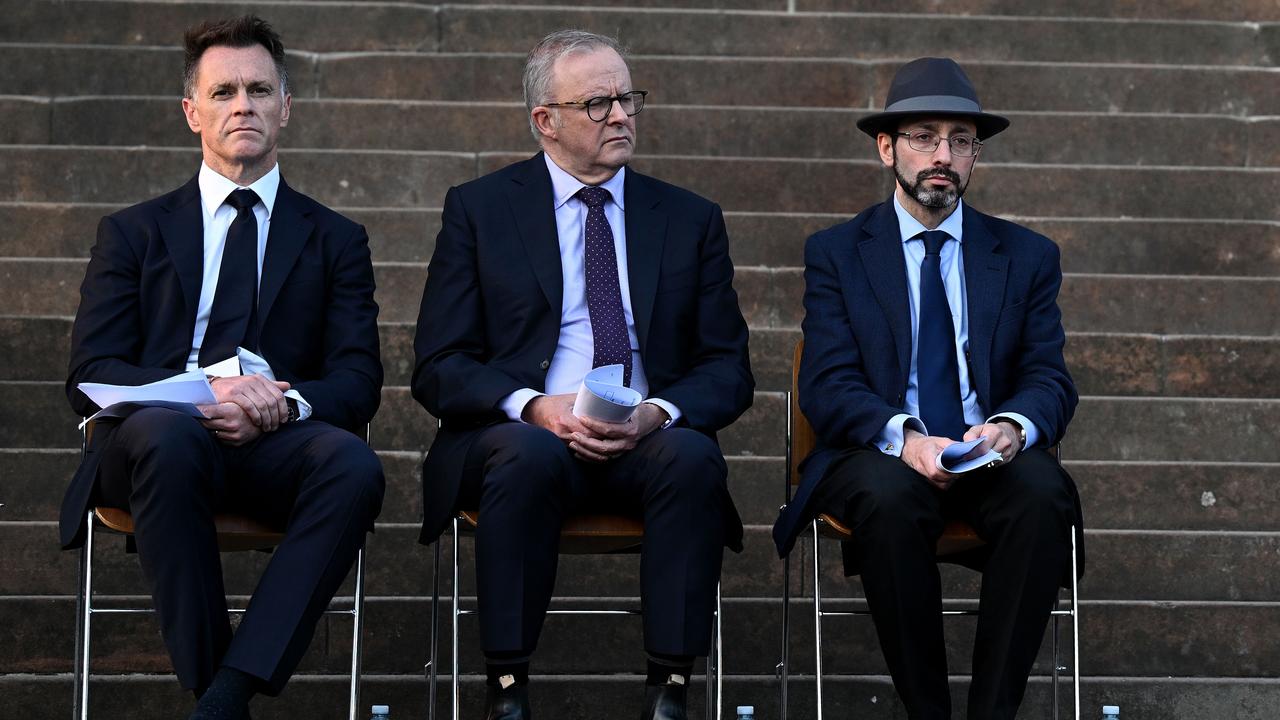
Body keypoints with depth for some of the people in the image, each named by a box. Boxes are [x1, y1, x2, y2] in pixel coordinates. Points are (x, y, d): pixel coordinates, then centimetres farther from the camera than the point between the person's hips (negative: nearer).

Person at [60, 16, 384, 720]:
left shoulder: (334, 240, 20)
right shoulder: (133, 233, 18)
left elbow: (358, 380, 8)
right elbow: (89, 373, 5)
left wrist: (286, 403, -16)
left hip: (277, 447, 1)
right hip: (160, 446, -1)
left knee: (354, 465, -34)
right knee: (166, 432, -38)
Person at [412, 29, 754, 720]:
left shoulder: (690, 219, 14)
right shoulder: (478, 209, 8)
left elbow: (729, 369, 10)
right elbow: (439, 366, 2)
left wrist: (659, 412, -13)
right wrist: (533, 406, -17)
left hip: (649, 439, 2)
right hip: (520, 432, -1)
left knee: (692, 456, -32)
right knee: (527, 454, -36)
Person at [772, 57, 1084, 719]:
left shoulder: (1027, 256, 14)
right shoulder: (834, 254, 8)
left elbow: (1050, 378, 5)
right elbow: (828, 386, -4)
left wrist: (1012, 425, -20)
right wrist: (904, 437, -24)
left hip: (993, 457, 2)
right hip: (878, 454, -2)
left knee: (1043, 492, -33)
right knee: (890, 495, -37)